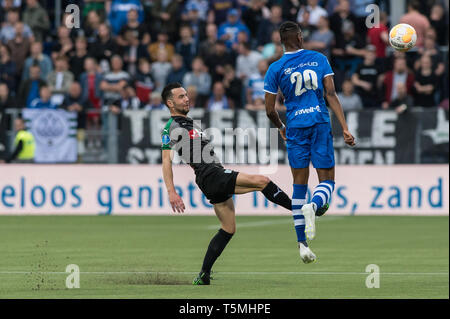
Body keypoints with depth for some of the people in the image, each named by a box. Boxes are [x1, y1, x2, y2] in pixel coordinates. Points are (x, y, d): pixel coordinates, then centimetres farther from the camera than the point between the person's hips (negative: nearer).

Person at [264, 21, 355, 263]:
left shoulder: (276, 69, 2)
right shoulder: (319, 59, 4)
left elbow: (270, 110, 3)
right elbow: (331, 95, -3)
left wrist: (281, 128, 24)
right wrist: (344, 129, -4)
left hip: (295, 127, 1)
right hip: (321, 124, -1)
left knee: (299, 184, 8)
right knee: (327, 180, 6)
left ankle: (302, 244, 3)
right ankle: (313, 206, -31)